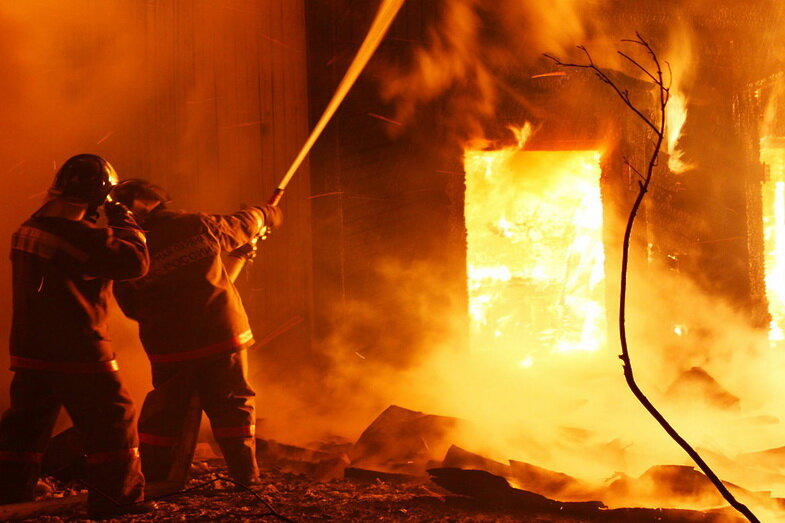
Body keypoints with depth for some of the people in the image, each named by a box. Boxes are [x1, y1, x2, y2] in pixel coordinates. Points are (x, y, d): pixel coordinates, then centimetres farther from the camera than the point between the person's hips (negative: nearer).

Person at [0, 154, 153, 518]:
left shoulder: (29, 228, 9)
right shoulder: (83, 235, -17)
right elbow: (136, 261, -18)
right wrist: (124, 222, -4)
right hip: (77, 351, -7)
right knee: (112, 420, 4)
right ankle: (118, 498, 7)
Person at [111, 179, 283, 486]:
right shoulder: (199, 225, -6)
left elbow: (132, 308, 4)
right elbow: (241, 226, 12)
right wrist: (266, 215, 34)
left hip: (170, 349, 0)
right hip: (222, 335, 0)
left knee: (162, 413, 15)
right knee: (232, 405, 11)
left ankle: (152, 477, 19)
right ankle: (245, 473, 13)